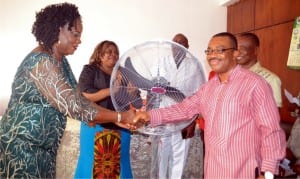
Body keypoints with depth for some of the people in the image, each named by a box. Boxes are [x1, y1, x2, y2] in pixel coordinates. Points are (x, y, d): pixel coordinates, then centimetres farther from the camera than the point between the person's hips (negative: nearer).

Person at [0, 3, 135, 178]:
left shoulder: (60, 61, 6)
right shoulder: (42, 63, -24)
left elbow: (77, 98, 6)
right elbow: (73, 107, -28)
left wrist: (117, 119, -2)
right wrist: (120, 116, -21)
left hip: (42, 145, 9)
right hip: (23, 145, -9)